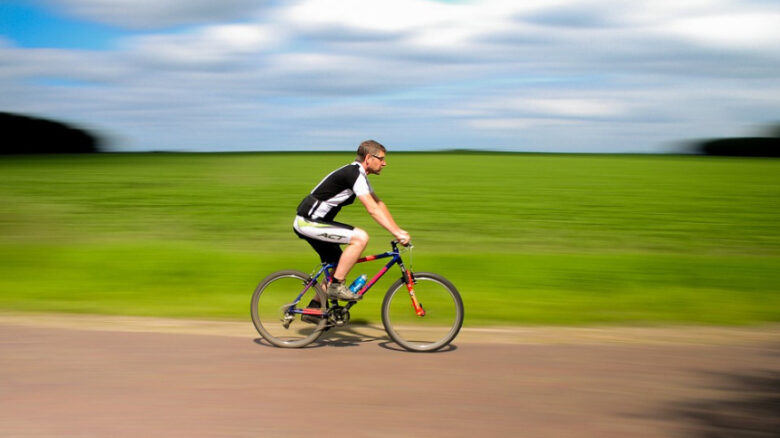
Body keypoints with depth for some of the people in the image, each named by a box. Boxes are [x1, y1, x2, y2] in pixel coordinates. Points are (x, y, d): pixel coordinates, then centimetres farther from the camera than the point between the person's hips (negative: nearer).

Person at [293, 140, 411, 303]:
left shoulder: (359, 174, 13)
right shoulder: (354, 174, -18)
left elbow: (379, 204, 15)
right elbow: (372, 209, -25)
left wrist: (399, 231, 8)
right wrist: (396, 233, -26)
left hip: (312, 222, 11)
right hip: (308, 223, -11)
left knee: (337, 266, 16)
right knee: (361, 237, -21)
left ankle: (314, 307, 24)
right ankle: (336, 286, -13)